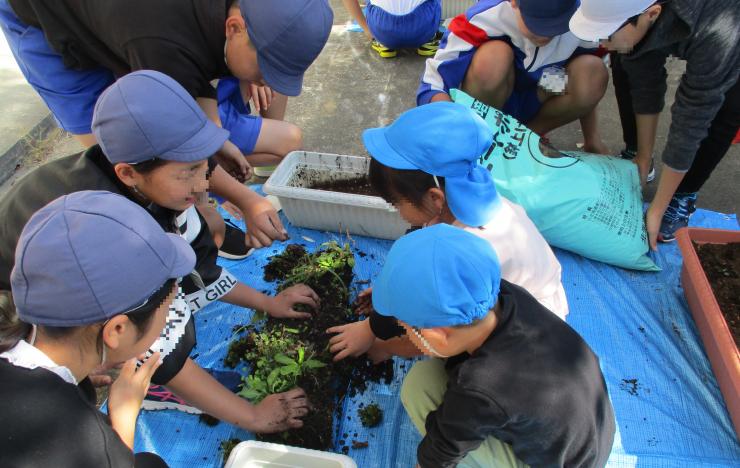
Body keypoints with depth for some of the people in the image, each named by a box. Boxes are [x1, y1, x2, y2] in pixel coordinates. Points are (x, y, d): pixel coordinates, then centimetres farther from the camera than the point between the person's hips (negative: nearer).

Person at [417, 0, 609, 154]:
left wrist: (592, 140, -1)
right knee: (494, 56, -35)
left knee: (595, 74, -26)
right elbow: (432, 85, -29)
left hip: (534, 104, 3)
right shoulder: (485, 18, -30)